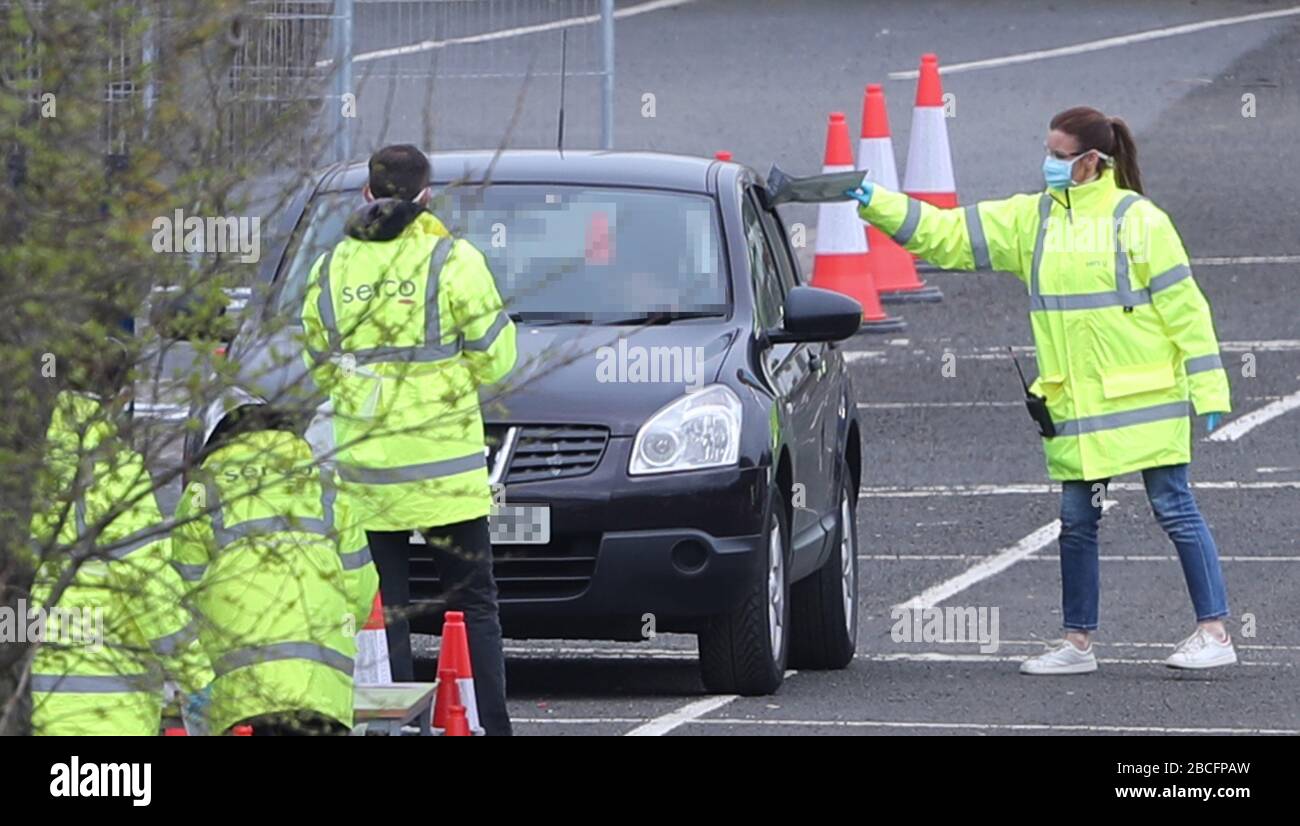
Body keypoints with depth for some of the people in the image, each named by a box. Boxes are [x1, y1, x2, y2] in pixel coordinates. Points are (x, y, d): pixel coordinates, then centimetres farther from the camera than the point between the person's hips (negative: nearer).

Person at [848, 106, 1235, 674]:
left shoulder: (1138, 221, -7)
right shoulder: (1033, 218, 9)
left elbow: (1183, 306, -6)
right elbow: (946, 234, 9)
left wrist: (1208, 389, -8)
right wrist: (873, 205, 0)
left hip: (1146, 401, -6)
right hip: (1075, 408, 6)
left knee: (1175, 510, -3)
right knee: (1077, 521, 8)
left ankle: (1214, 633, 1)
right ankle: (1077, 643, 17)